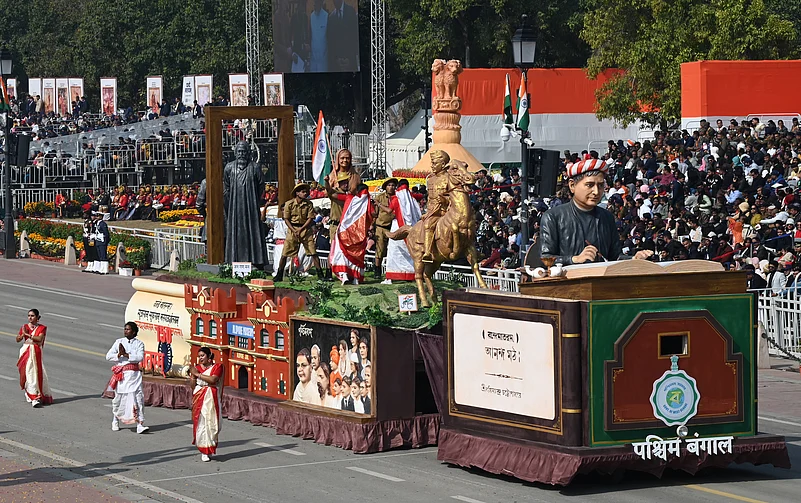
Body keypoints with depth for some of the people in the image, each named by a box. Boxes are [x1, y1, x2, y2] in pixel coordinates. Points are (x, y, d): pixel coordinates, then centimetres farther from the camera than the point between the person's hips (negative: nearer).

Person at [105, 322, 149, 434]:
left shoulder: (139, 344, 5)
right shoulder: (119, 342, 8)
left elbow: (140, 357, -11)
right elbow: (108, 356, 3)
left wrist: (126, 354, -17)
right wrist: (119, 355, -15)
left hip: (134, 374, -1)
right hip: (121, 374, 1)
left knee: (138, 397, -11)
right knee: (118, 397, 8)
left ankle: (140, 424, -15)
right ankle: (115, 422, 28)